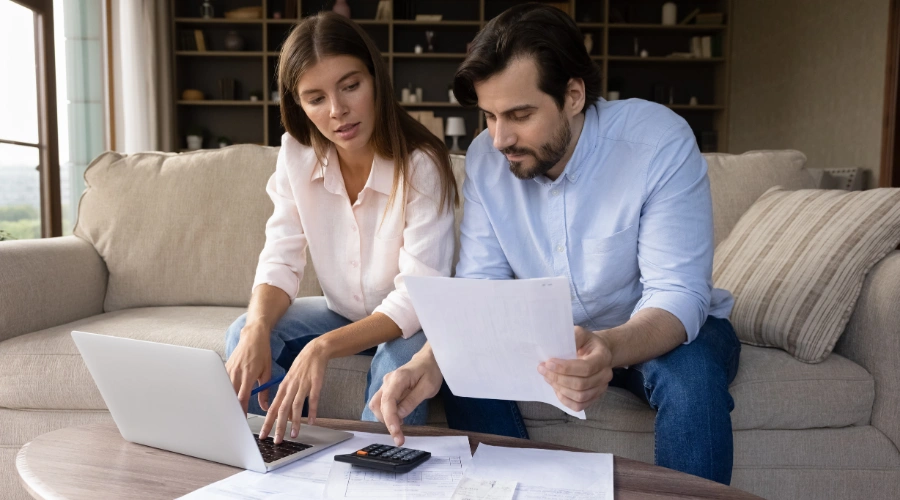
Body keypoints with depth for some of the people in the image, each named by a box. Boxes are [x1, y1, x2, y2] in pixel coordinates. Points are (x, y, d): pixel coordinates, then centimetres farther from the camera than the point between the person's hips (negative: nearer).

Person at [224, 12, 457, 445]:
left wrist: (323, 347, -43)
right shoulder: (296, 156, -11)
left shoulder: (420, 165, -25)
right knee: (243, 337, -16)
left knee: (401, 357, -35)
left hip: (406, 325, -4)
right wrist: (257, 328, -33)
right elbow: (280, 262, -11)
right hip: (343, 312, 4)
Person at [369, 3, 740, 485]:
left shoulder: (661, 142, -25)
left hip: (663, 329, -3)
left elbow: (677, 297, -29)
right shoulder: (485, 158, -12)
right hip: (552, 334, 4)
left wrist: (610, 350, -52)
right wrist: (428, 362, -34)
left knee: (690, 376, -34)